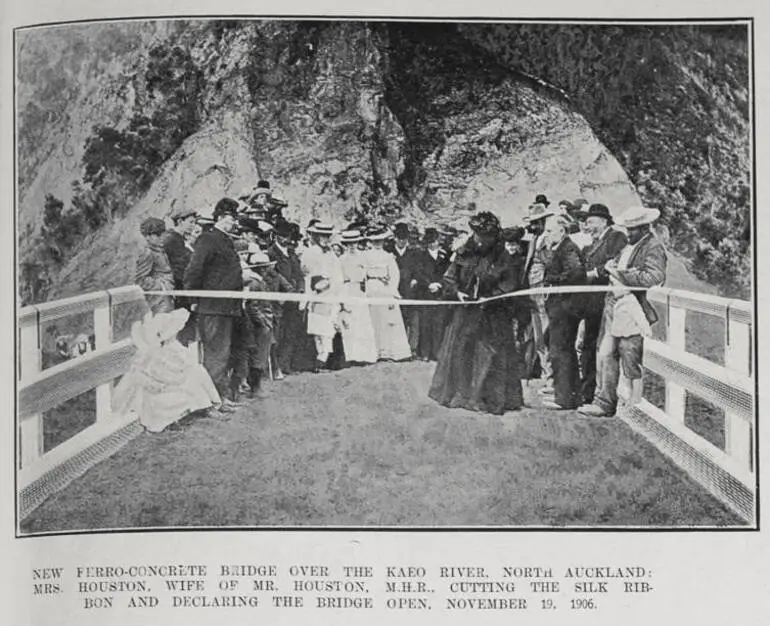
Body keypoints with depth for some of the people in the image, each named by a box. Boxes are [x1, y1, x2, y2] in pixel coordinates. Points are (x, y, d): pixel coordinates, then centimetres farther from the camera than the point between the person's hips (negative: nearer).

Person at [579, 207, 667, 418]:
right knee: (606, 355, 8)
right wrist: (612, 266, 0)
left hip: (635, 312, -9)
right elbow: (611, 265, 25)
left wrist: (622, 275, -19)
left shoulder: (654, 248, -9)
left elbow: (654, 278, -22)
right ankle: (605, 402, 15)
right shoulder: (629, 247, 19)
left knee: (630, 358, -4)